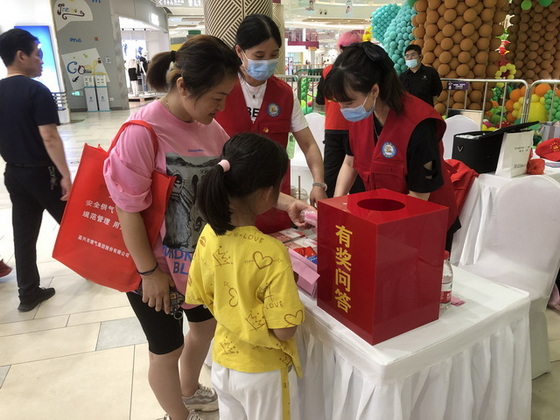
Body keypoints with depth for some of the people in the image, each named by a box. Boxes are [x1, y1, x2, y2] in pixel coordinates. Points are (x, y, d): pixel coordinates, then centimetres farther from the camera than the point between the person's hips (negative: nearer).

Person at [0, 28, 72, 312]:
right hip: (42, 172, -6)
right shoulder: (36, 91, -15)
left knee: (24, 233, 11)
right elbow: (49, 137, -21)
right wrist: (65, 175, -18)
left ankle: (28, 293, 19)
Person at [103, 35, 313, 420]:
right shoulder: (143, 132, -26)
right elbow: (128, 208, -21)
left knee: (206, 324, 25)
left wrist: (284, 203, -7)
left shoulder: (210, 127, -4)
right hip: (156, 265, -7)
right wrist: (150, 271, -16)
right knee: (167, 349, 15)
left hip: (201, 256, 7)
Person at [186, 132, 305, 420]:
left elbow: (198, 298, -1)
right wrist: (290, 284, -10)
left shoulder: (209, 235, -13)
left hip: (223, 360, 5)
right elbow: (284, 330, -25)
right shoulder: (271, 253, -31)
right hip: (263, 372, -5)